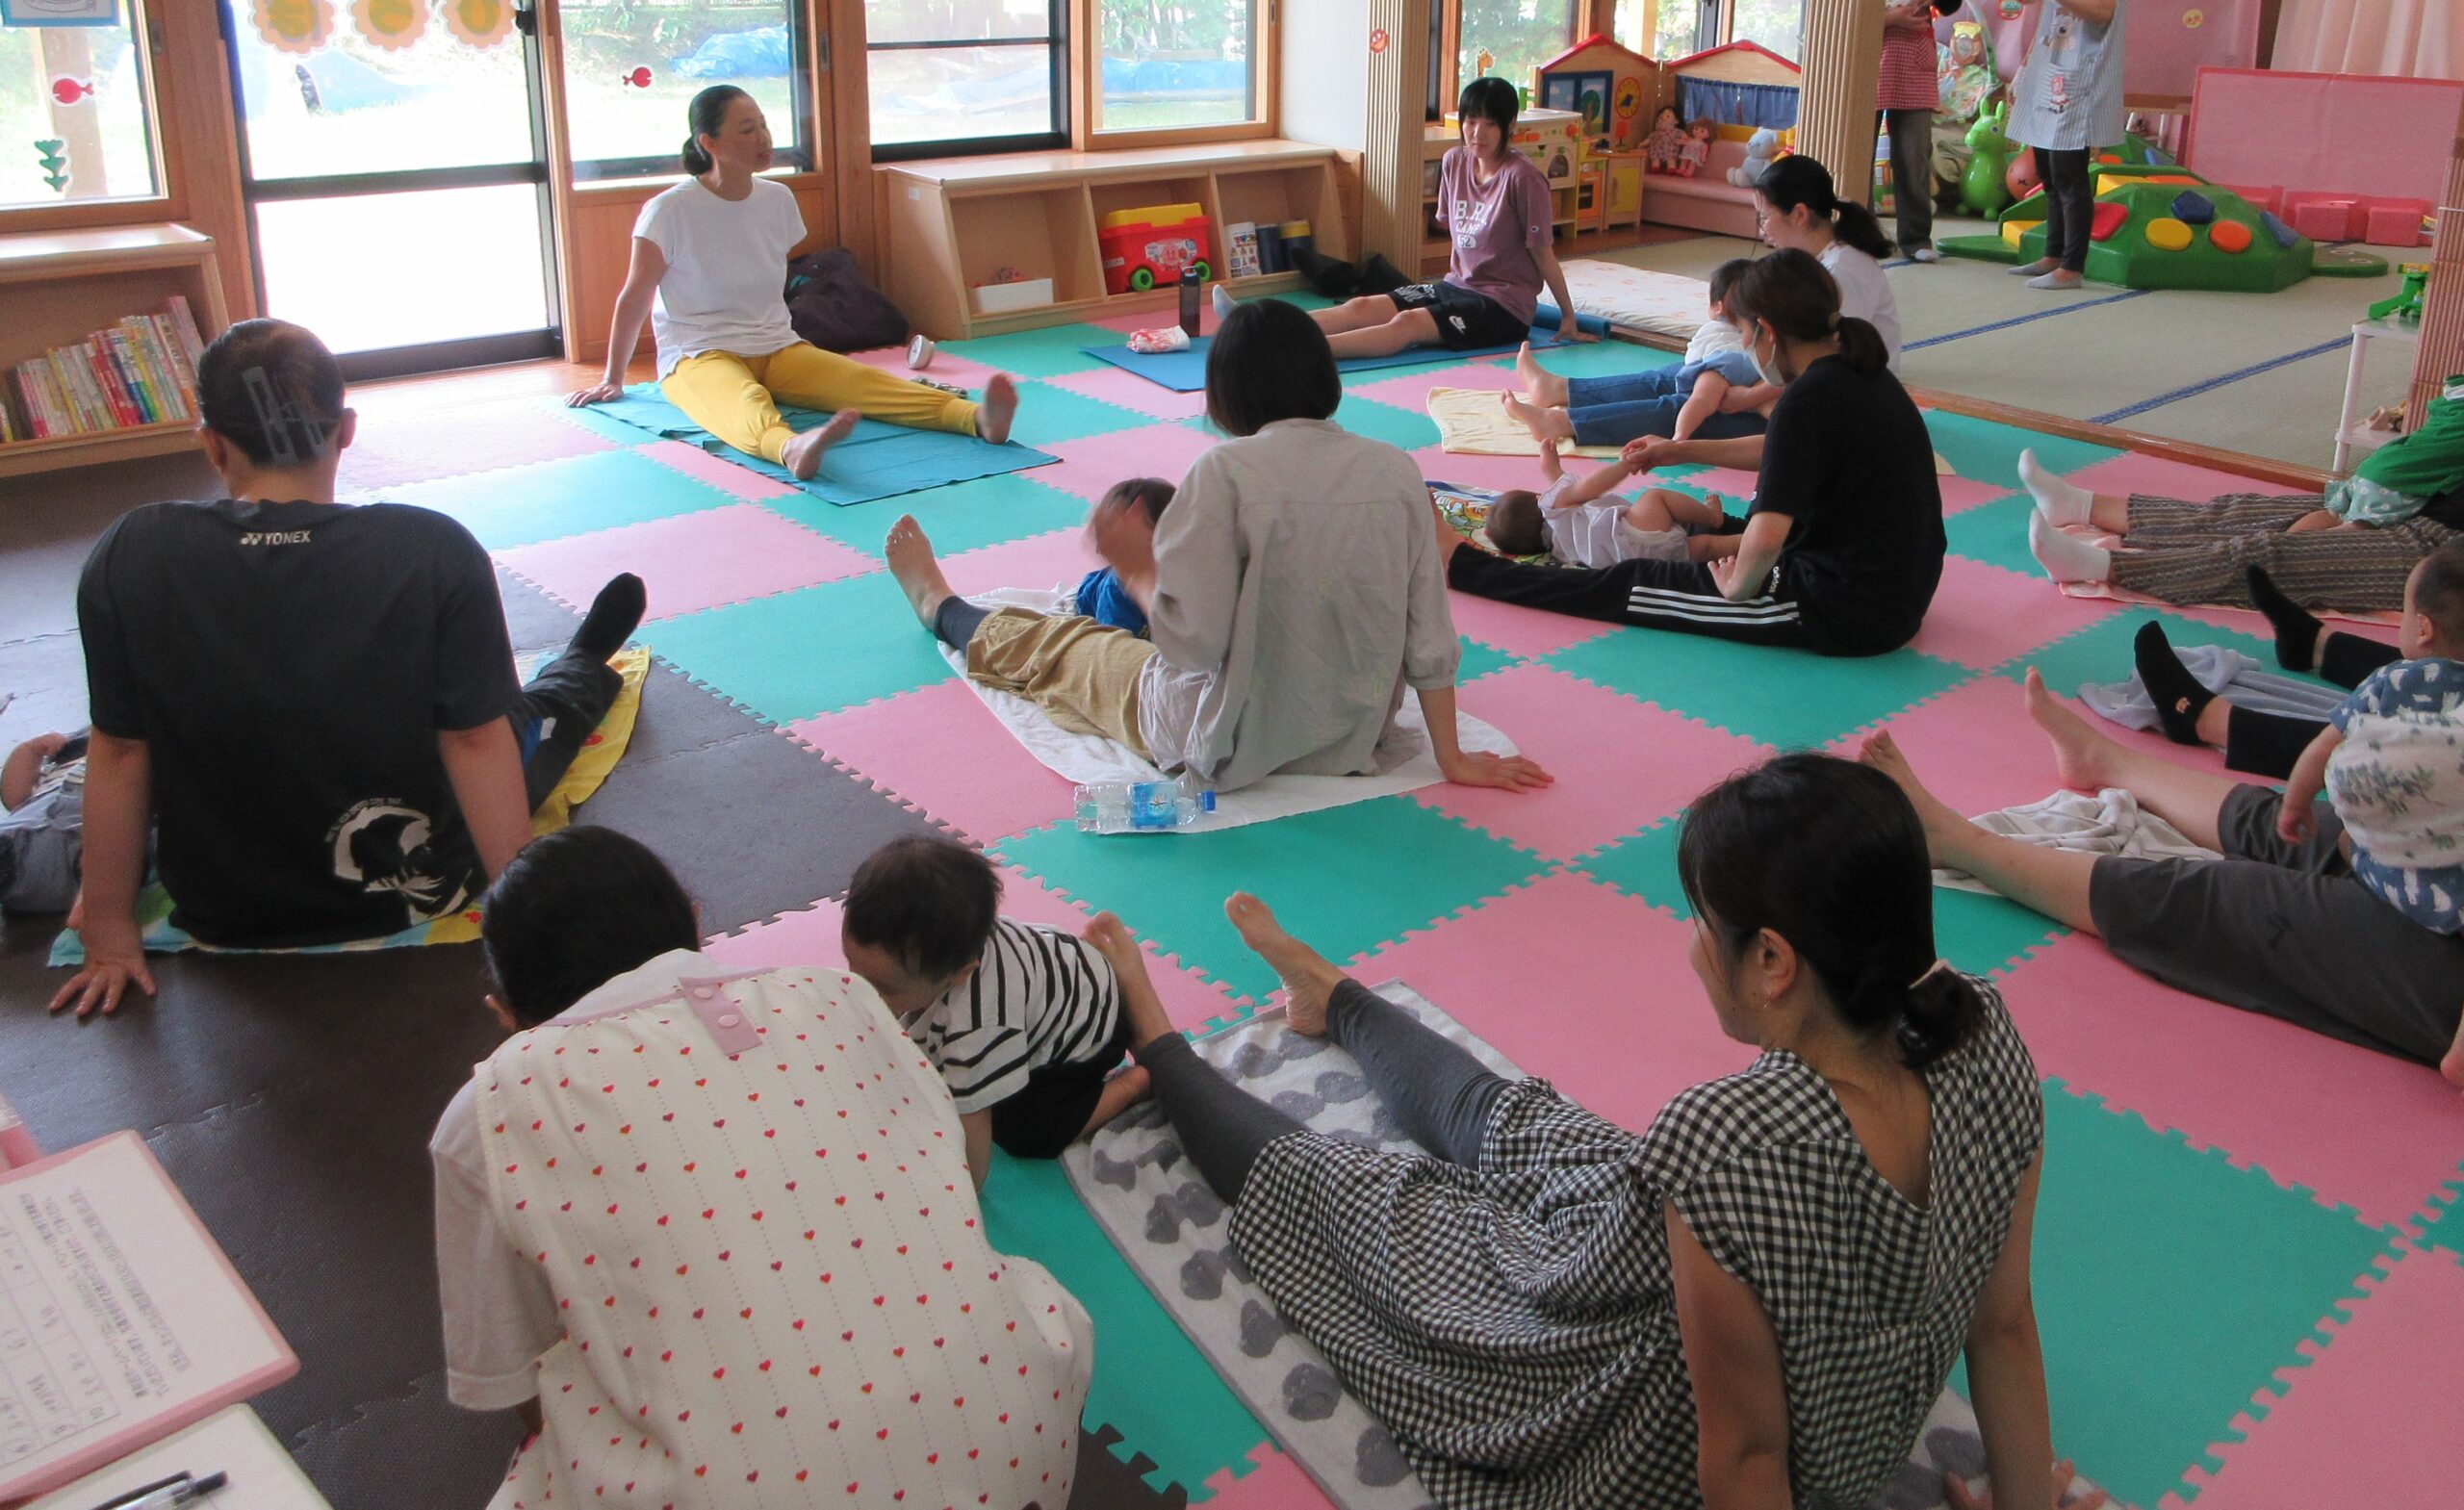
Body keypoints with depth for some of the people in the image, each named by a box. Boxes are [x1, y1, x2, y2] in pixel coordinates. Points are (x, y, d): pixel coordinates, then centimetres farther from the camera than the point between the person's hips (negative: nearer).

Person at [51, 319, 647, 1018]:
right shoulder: (434, 553, -22)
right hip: (414, 897, -2)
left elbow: (119, 752, -8)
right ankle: (587, 672, 59)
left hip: (220, 920, 2)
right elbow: (476, 741, -17)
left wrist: (109, 932, 2)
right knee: (531, 715, 26)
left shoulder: (128, 558, -16)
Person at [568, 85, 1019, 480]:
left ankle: (977, 418, -48)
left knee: (861, 380, -24)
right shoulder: (670, 211, -8)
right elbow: (634, 300, 0)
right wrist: (612, 381, 7)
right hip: (698, 357, -4)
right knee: (745, 402, -39)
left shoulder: (778, 199, 7)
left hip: (777, 350, 4)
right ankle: (792, 448, -75)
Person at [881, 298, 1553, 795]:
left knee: (1057, 644, 26)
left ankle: (940, 608, 56)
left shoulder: (1226, 472, -23)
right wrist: (1451, 757, 5)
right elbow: (1430, 637, -5)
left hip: (1230, 747, -5)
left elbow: (1190, 640, -23)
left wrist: (1137, 571, -4)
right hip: (1352, 740, 5)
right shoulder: (1397, 470, -8)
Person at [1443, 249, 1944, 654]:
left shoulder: (1809, 398, -23)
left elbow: (1766, 540, -32)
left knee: (1633, 584, -1)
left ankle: (1463, 566, 10)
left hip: (1845, 613, -10)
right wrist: (1681, 450, 32)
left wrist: (1738, 587, -11)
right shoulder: (1859, 371, 7)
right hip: (1895, 593, 10)